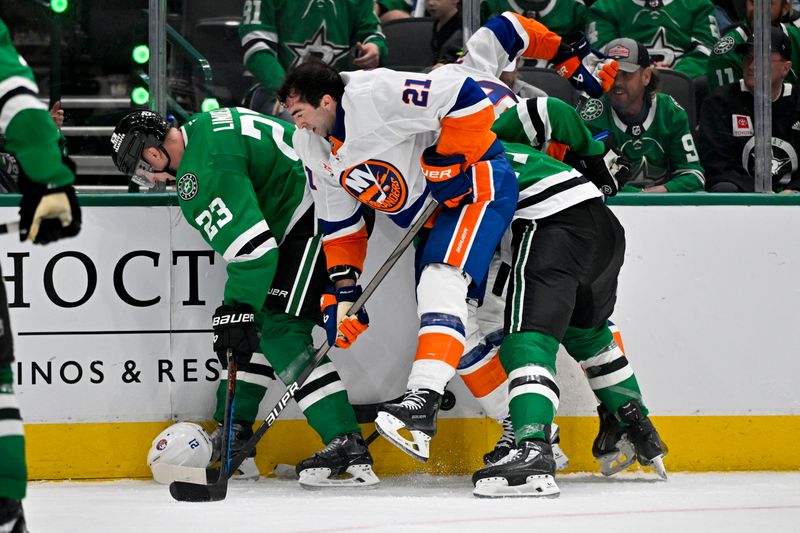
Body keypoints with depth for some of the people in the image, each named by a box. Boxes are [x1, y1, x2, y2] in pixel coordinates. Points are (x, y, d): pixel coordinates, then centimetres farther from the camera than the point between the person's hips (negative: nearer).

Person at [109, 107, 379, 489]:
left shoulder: (203, 172, -18)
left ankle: (348, 450, -21)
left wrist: (235, 311, -19)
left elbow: (251, 244, -24)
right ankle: (235, 434, 26)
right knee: (258, 319, 17)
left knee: (280, 329, -12)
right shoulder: (203, 127, 13)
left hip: (318, 213, -11)